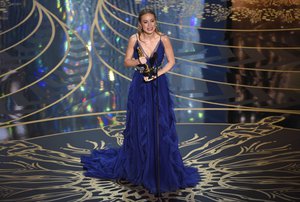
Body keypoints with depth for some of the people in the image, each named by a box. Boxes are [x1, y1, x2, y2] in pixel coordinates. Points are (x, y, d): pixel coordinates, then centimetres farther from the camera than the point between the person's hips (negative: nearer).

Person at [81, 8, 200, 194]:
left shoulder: (163, 39, -7)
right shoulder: (134, 39, -5)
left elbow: (171, 62, 1)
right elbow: (127, 61, 3)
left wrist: (157, 74, -12)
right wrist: (138, 61, -17)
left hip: (159, 87, 0)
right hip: (139, 87, 0)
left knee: (161, 129, 1)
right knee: (139, 128, 7)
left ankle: (164, 171, 15)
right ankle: (139, 169, 23)